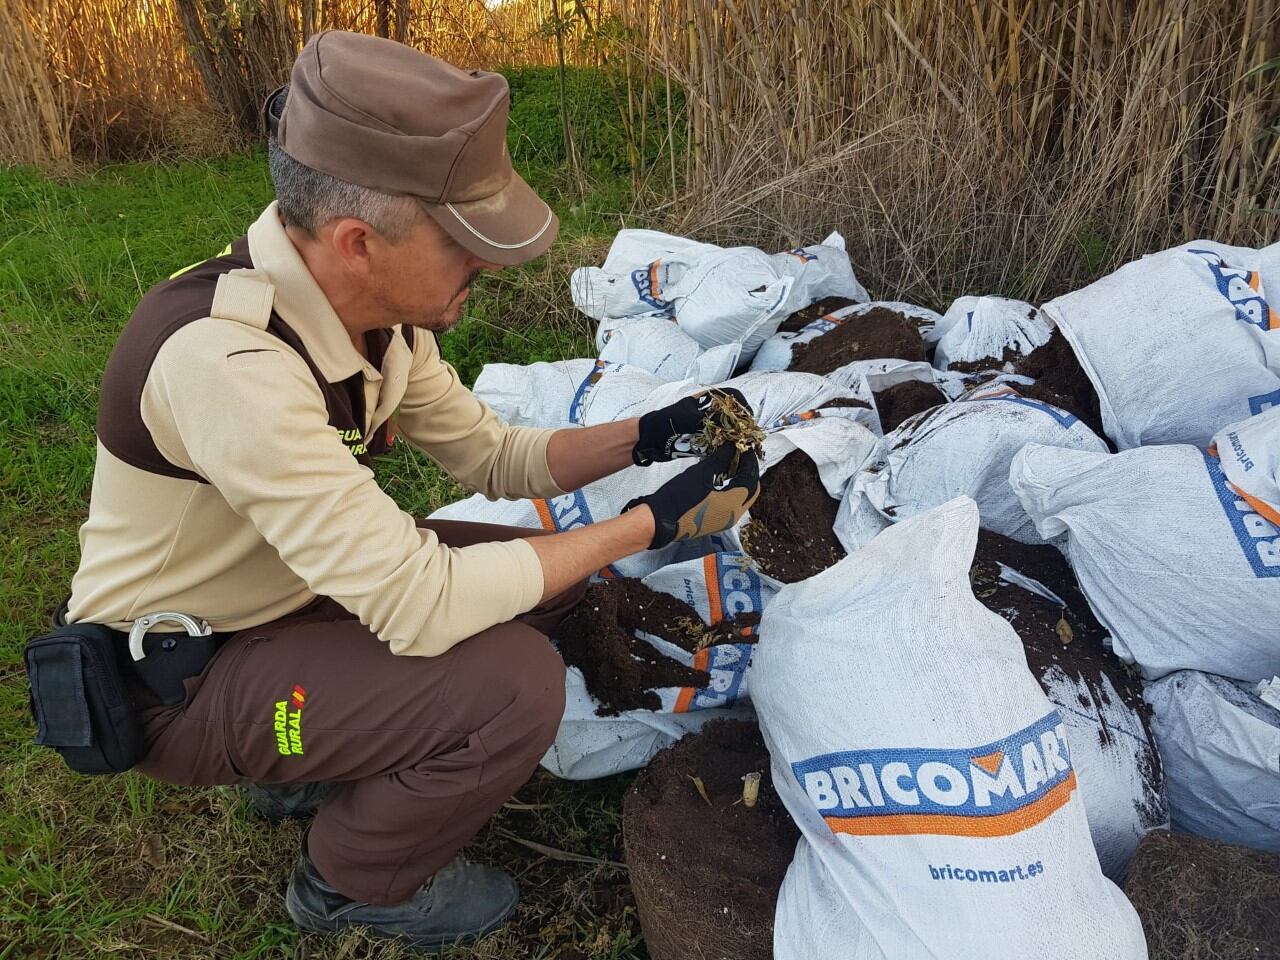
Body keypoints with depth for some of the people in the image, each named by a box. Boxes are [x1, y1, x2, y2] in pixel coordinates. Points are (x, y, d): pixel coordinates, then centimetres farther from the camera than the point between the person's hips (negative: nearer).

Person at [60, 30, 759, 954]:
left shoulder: (373, 309, -8)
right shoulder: (229, 358, -35)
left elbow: (496, 456, 3)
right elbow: (421, 604, -36)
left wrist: (640, 438, -13)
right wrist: (653, 522, -28)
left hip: (291, 593, 8)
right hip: (177, 680, -8)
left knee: (550, 567, 3)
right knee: (514, 684, -25)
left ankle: (321, 763, 15)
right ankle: (352, 881, 5)